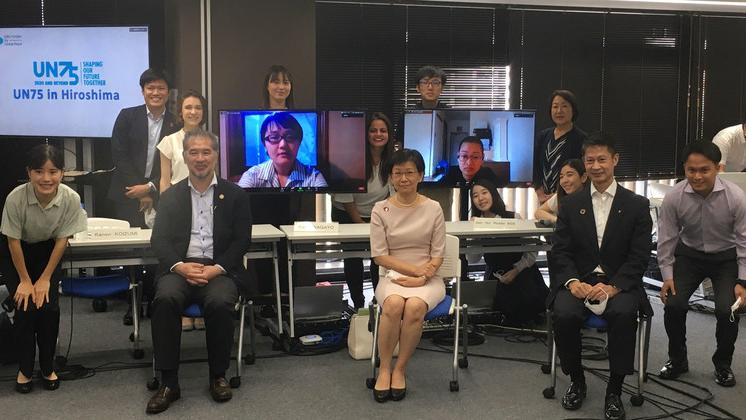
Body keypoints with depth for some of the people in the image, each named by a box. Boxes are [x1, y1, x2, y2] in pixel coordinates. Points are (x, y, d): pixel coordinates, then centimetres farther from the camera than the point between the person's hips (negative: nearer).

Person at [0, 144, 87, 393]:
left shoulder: (71, 199, -28)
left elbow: (62, 239, -15)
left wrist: (45, 278, -13)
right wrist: (25, 280, -13)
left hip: (47, 251, 1)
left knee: (49, 305, -12)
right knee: (25, 305, -13)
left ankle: (47, 368, 10)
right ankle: (25, 369, 8)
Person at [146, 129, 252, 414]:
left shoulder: (235, 195, 10)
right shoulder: (171, 196, 15)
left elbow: (242, 241, 3)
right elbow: (159, 240, 7)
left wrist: (216, 269, -14)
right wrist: (180, 266, -13)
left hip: (220, 270, -1)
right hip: (180, 268, 1)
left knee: (220, 302, -33)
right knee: (165, 299, -31)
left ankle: (218, 376, -12)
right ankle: (168, 382, -22)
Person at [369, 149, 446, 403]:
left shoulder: (433, 209, 3)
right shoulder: (380, 210, 2)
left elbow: (438, 255, 2)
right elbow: (380, 256, -1)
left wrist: (421, 278, -15)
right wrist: (415, 268, -11)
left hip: (427, 278, 0)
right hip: (393, 276, 0)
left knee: (414, 307, -33)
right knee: (394, 304, -34)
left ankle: (400, 369, -14)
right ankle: (384, 369, -16)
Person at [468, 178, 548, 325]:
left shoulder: (513, 218, -7)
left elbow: (532, 252, -5)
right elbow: (473, 259, -4)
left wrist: (516, 271, -15)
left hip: (521, 273, -2)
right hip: (495, 278, 2)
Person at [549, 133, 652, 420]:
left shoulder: (637, 205, 5)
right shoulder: (570, 204, 10)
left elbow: (639, 257, -2)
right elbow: (560, 252, 5)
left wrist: (612, 287, -18)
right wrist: (573, 282, -15)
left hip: (619, 283, -1)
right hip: (578, 280, 2)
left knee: (623, 314, -34)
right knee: (564, 314, -29)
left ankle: (615, 390, -14)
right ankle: (576, 380, -2)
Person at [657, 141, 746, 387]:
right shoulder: (674, 198, -21)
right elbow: (666, 239, -8)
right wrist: (667, 276, -9)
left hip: (726, 257, -1)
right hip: (689, 254, 1)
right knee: (674, 305, -15)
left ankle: (723, 364, 9)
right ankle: (677, 360, 11)